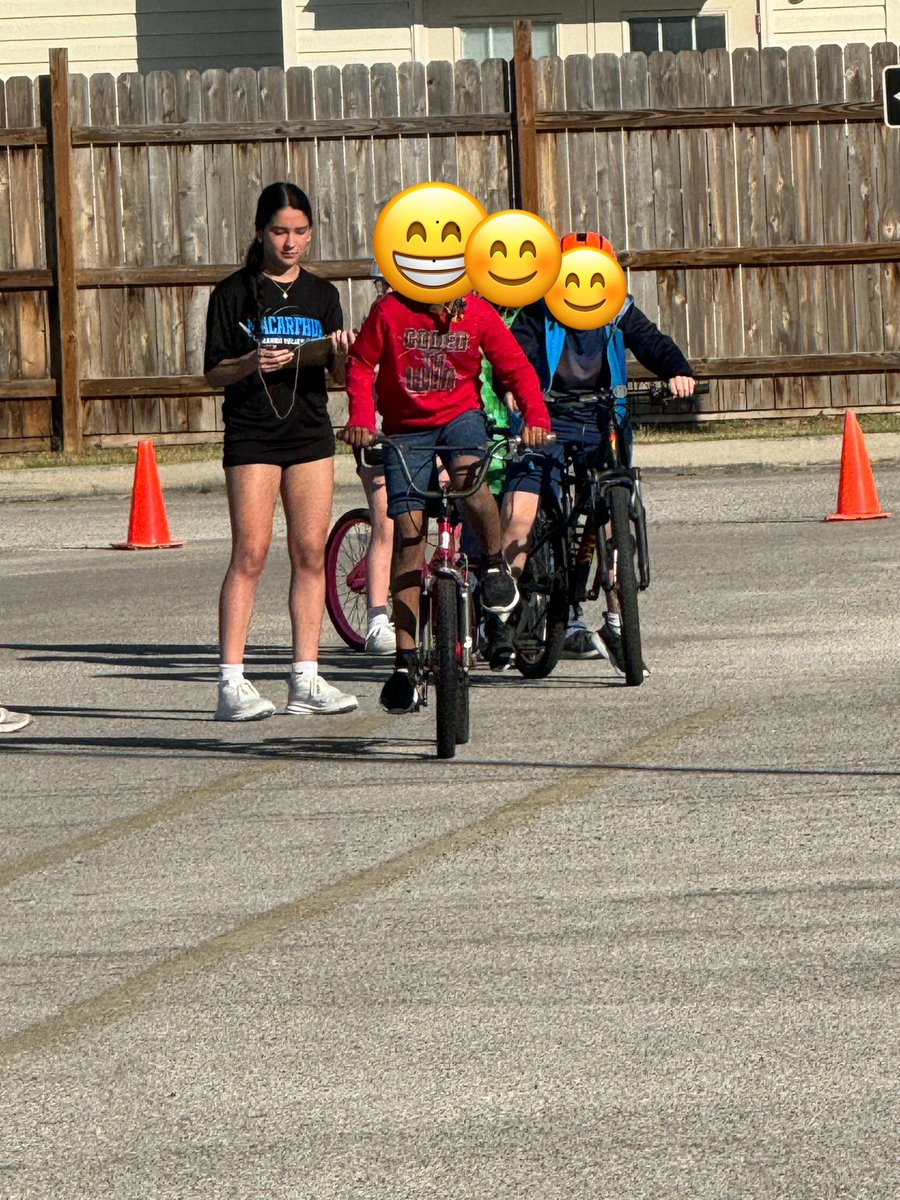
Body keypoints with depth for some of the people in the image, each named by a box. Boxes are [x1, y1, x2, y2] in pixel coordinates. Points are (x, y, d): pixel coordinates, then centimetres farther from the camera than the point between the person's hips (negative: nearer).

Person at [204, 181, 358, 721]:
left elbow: (339, 373, 7)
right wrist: (250, 364, -20)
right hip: (252, 433, -4)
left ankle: (306, 678, 8)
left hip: (311, 432, 4)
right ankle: (232, 682, -10)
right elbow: (214, 372, -1)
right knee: (251, 553, -9)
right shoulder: (235, 293, 1)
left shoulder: (322, 295, 11)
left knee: (311, 553, 3)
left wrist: (342, 353, -14)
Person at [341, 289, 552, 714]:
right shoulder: (390, 312, -11)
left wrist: (536, 416, -19)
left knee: (468, 473, -35)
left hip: (460, 415, 0)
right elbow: (361, 365, -2)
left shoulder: (477, 313, -7)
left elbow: (516, 367, -3)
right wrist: (361, 416, -17)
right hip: (406, 428, 0)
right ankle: (405, 660, -3)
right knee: (407, 531, -8)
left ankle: (495, 563, -7)